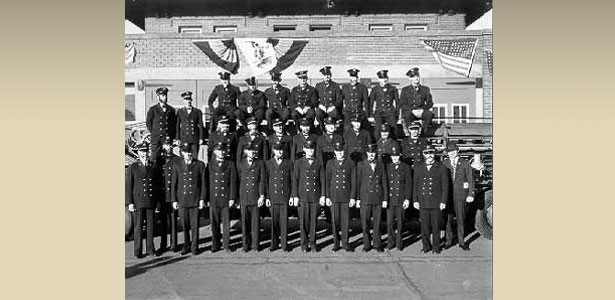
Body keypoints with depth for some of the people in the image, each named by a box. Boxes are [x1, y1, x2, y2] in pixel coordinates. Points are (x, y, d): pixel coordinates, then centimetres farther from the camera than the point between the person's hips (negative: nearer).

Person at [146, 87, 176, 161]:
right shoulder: (152, 109, 4)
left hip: (168, 138, 2)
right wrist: (153, 133, 3)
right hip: (156, 139, -2)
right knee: (154, 158, -3)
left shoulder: (171, 110, 10)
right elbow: (148, 123, 8)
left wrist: (173, 136, 6)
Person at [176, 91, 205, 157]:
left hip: (195, 139, 0)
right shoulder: (180, 111, 9)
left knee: (195, 157, -3)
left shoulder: (197, 111, 8)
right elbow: (177, 126, 8)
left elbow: (201, 125, 7)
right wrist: (177, 139, 2)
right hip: (184, 139, 0)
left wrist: (201, 138, 2)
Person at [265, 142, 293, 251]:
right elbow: (266, 181, 7)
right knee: (274, 221, 5)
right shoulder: (268, 163, 8)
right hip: (273, 197, 1)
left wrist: (292, 196, 0)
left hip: (285, 197, -1)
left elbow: (292, 180, 6)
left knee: (284, 221, 0)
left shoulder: (288, 163, 6)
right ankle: (274, 243, 18)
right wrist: (266, 197, 1)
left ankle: (284, 244, 10)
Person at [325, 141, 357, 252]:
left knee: (345, 220, 2)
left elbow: (353, 181, 2)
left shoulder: (351, 163, 3)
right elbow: (327, 181, 5)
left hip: (346, 196, -1)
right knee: (335, 220, 4)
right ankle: (336, 243, 16)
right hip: (334, 196, 1)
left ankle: (345, 243, 13)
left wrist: (353, 197, -3)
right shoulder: (330, 163, 5)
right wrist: (327, 197, -1)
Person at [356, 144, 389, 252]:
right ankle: (366, 245, 13)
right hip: (365, 198, -1)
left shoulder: (381, 165, 8)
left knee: (377, 223, 5)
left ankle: (377, 244, 17)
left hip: (378, 198, 1)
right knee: (365, 223, 1)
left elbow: (384, 183, 8)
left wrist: (385, 199, 4)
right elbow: (358, 182, 3)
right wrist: (357, 199, 0)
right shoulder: (361, 165, 3)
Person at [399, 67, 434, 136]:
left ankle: (423, 132, -18)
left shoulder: (425, 89, 14)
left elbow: (430, 103, 9)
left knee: (430, 114, -31)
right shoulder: (405, 90, 8)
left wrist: (422, 110, -11)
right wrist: (412, 110, -16)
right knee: (407, 115, -37)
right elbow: (402, 104, -1)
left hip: (421, 112, 2)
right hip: (409, 111, -2)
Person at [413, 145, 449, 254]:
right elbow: (415, 185, 10)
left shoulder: (441, 168, 2)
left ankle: (436, 247, 19)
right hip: (423, 203, 2)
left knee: (436, 226, 5)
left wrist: (443, 201, -4)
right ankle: (426, 246, 20)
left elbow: (445, 186, 1)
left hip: (436, 203, -2)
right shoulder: (418, 167, 9)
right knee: (424, 226, 6)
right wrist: (415, 200, 4)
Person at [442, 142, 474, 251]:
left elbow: (470, 179, 3)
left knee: (461, 218, 4)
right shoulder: (444, 163, 6)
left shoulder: (465, 163, 2)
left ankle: (461, 241, 15)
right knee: (448, 218, 4)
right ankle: (448, 240, 16)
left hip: (461, 194, -1)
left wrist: (471, 194, -4)